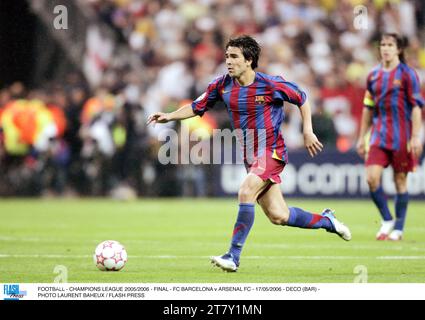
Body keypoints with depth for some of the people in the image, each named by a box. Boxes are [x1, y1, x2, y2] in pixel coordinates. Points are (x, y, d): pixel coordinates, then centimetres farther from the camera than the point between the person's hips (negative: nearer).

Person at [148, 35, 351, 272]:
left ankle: (234, 256, -21)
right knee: (278, 216, 6)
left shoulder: (270, 85, -15)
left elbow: (302, 99, 0)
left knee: (246, 192, -27)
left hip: (272, 152, -6)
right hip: (250, 156, 6)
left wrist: (308, 132, -4)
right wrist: (170, 116, -4)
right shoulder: (222, 85, -1)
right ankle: (326, 221, 32)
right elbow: (197, 107, 10)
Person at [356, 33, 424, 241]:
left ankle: (398, 228, 11)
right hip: (378, 134, 4)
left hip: (401, 135, -4)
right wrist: (362, 137, 15)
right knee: (372, 177, -10)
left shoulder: (407, 74, -3)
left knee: (400, 180, 1)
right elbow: (368, 108, 17)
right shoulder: (374, 76, 11)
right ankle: (387, 220, 8)